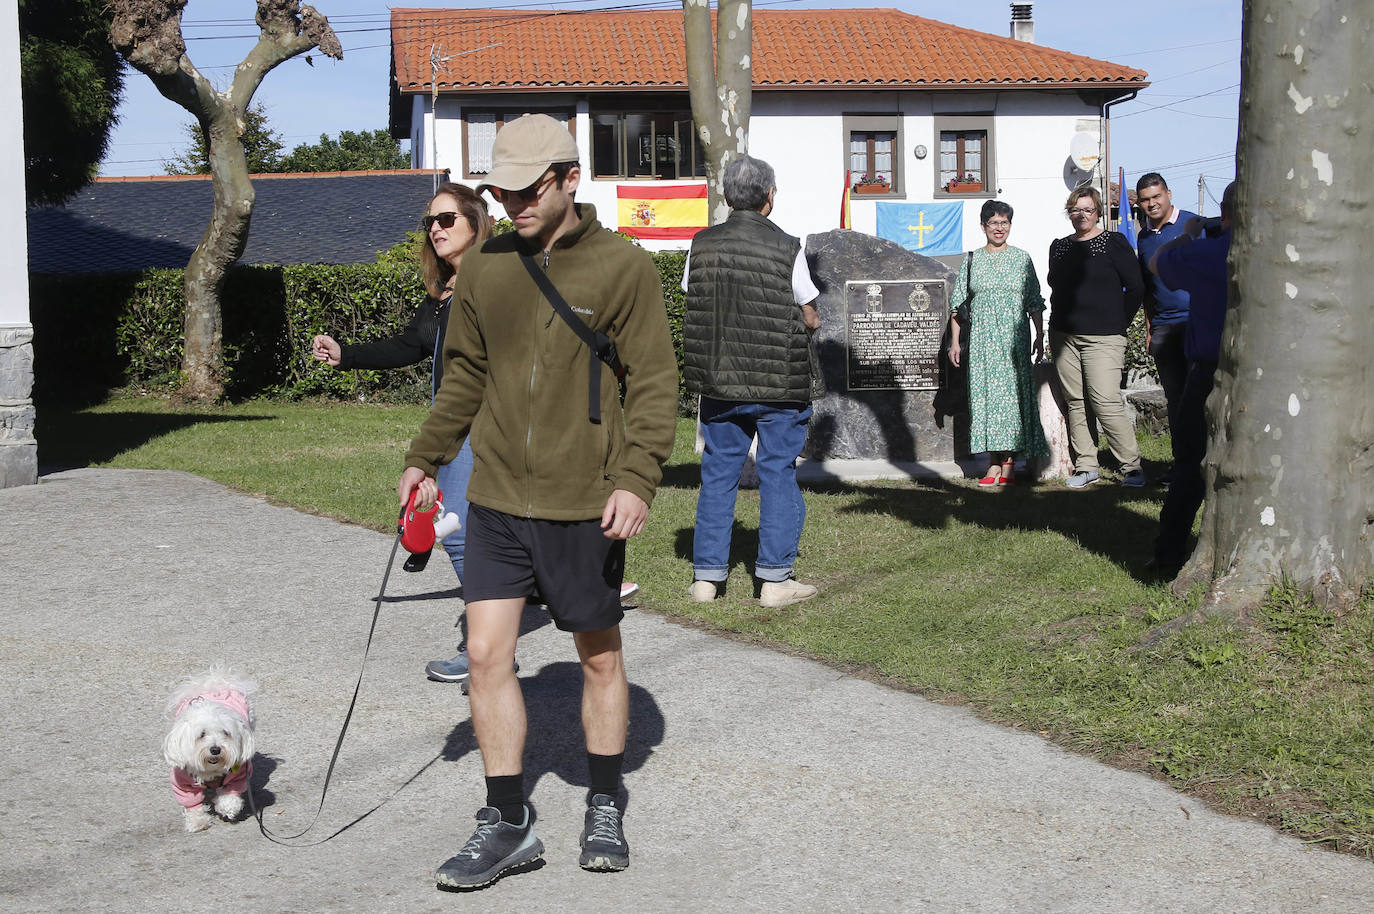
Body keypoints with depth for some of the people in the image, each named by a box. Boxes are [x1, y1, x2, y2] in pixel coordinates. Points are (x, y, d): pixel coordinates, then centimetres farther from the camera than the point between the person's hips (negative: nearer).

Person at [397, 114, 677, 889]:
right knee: (487, 652, -1)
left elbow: (655, 382, -8)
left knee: (600, 656, 11)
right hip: (498, 499, 4)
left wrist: (637, 480, -17)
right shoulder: (486, 269, 6)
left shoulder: (624, 267, -7)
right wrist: (425, 459, 13)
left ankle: (605, 809, 28)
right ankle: (507, 823, 11)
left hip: (585, 504, -3)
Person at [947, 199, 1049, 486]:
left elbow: (1035, 302, 8)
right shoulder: (971, 261, 9)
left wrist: (1040, 336, 2)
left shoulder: (1022, 259, 8)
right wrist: (955, 341, 4)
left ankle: (1009, 463, 0)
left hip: (1014, 337, -1)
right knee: (986, 393, -2)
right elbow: (958, 305, 9)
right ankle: (994, 464, 1)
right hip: (982, 338, 1)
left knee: (1012, 393, -4)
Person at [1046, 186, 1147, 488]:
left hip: (1103, 338, -5)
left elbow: (1136, 287, -1)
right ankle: (1086, 467, 10)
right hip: (1064, 336, 6)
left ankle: (1132, 468, -5)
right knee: (1075, 403, 4)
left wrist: (1118, 323, 1)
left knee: (1106, 403, -13)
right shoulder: (1059, 247, 14)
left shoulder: (1114, 243, -2)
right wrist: (1062, 321, 15)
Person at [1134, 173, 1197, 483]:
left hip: (1196, 321, -5)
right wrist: (1149, 329, 19)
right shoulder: (1144, 237, 15)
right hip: (1163, 327, 5)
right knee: (1175, 397, 7)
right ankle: (1181, 462, 12)